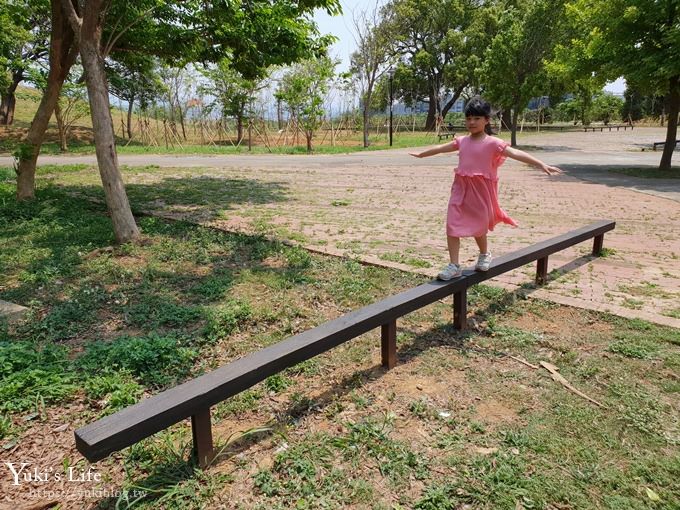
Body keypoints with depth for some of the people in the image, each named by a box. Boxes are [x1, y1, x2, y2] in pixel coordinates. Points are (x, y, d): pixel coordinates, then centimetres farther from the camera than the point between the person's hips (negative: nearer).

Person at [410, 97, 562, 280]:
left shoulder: (493, 143, -9)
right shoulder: (462, 141, 7)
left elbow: (516, 153, -19)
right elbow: (440, 148, 21)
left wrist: (541, 164, -28)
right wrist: (420, 155, 33)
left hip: (480, 191, -4)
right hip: (460, 189, 4)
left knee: (478, 227, 8)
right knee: (452, 225, -4)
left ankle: (485, 254, 39)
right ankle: (454, 266, 3)